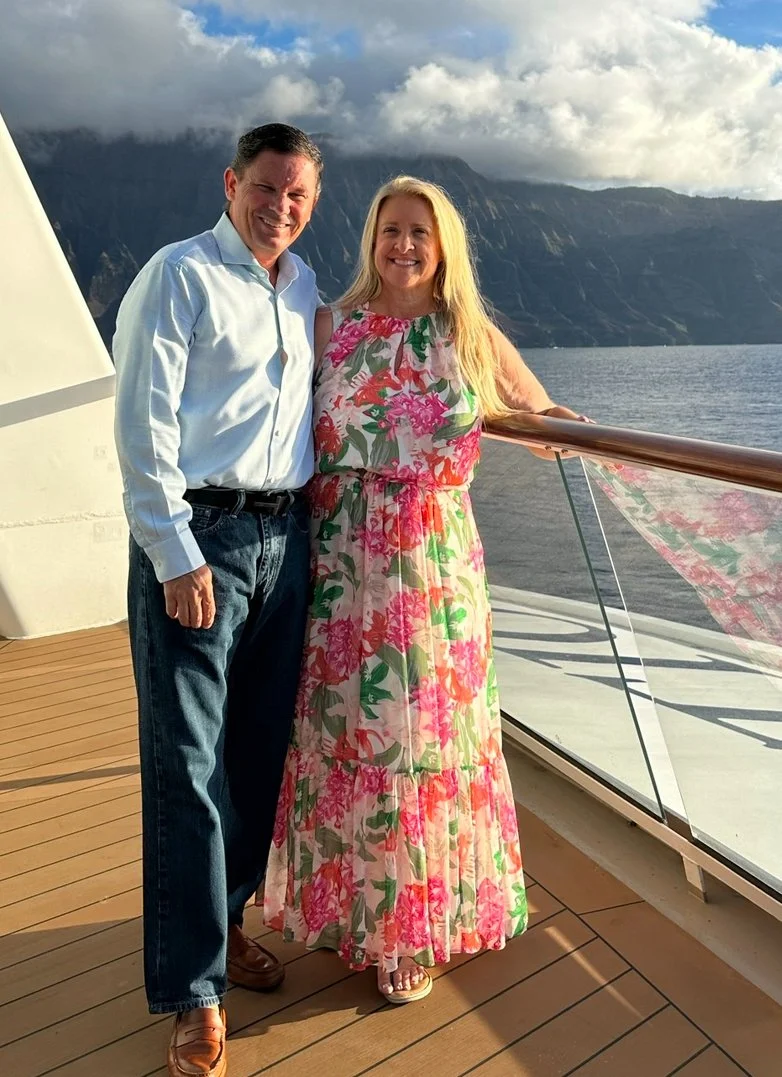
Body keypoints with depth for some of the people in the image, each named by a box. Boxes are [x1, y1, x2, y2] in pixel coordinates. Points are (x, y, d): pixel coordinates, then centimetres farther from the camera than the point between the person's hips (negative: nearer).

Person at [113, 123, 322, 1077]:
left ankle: (223, 920, 34)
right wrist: (178, 558, -14)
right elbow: (142, 425, -9)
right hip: (196, 539, -6)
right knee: (187, 765, -1)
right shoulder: (179, 275, -2)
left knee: (259, 751, 13)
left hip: (286, 539, 7)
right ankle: (194, 994, 13)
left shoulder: (307, 288, 17)